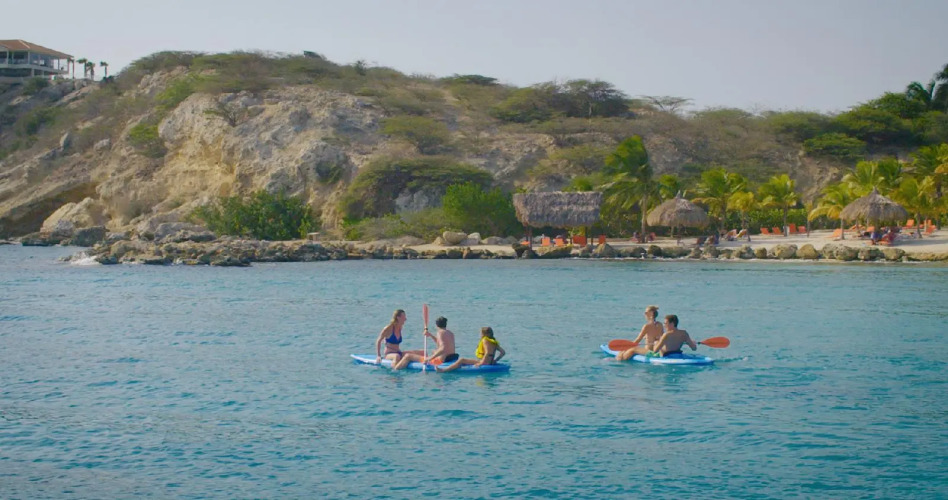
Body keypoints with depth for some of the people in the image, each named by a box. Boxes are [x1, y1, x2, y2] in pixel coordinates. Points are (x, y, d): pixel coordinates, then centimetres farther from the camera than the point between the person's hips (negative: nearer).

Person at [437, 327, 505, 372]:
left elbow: (487, 353, -24)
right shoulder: (494, 342, 14)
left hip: (484, 362, -10)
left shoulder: (485, 340, -10)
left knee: (462, 360, -10)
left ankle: (443, 370, -15)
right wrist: (494, 361, 16)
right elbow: (503, 352, 13)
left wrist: (481, 363, -21)